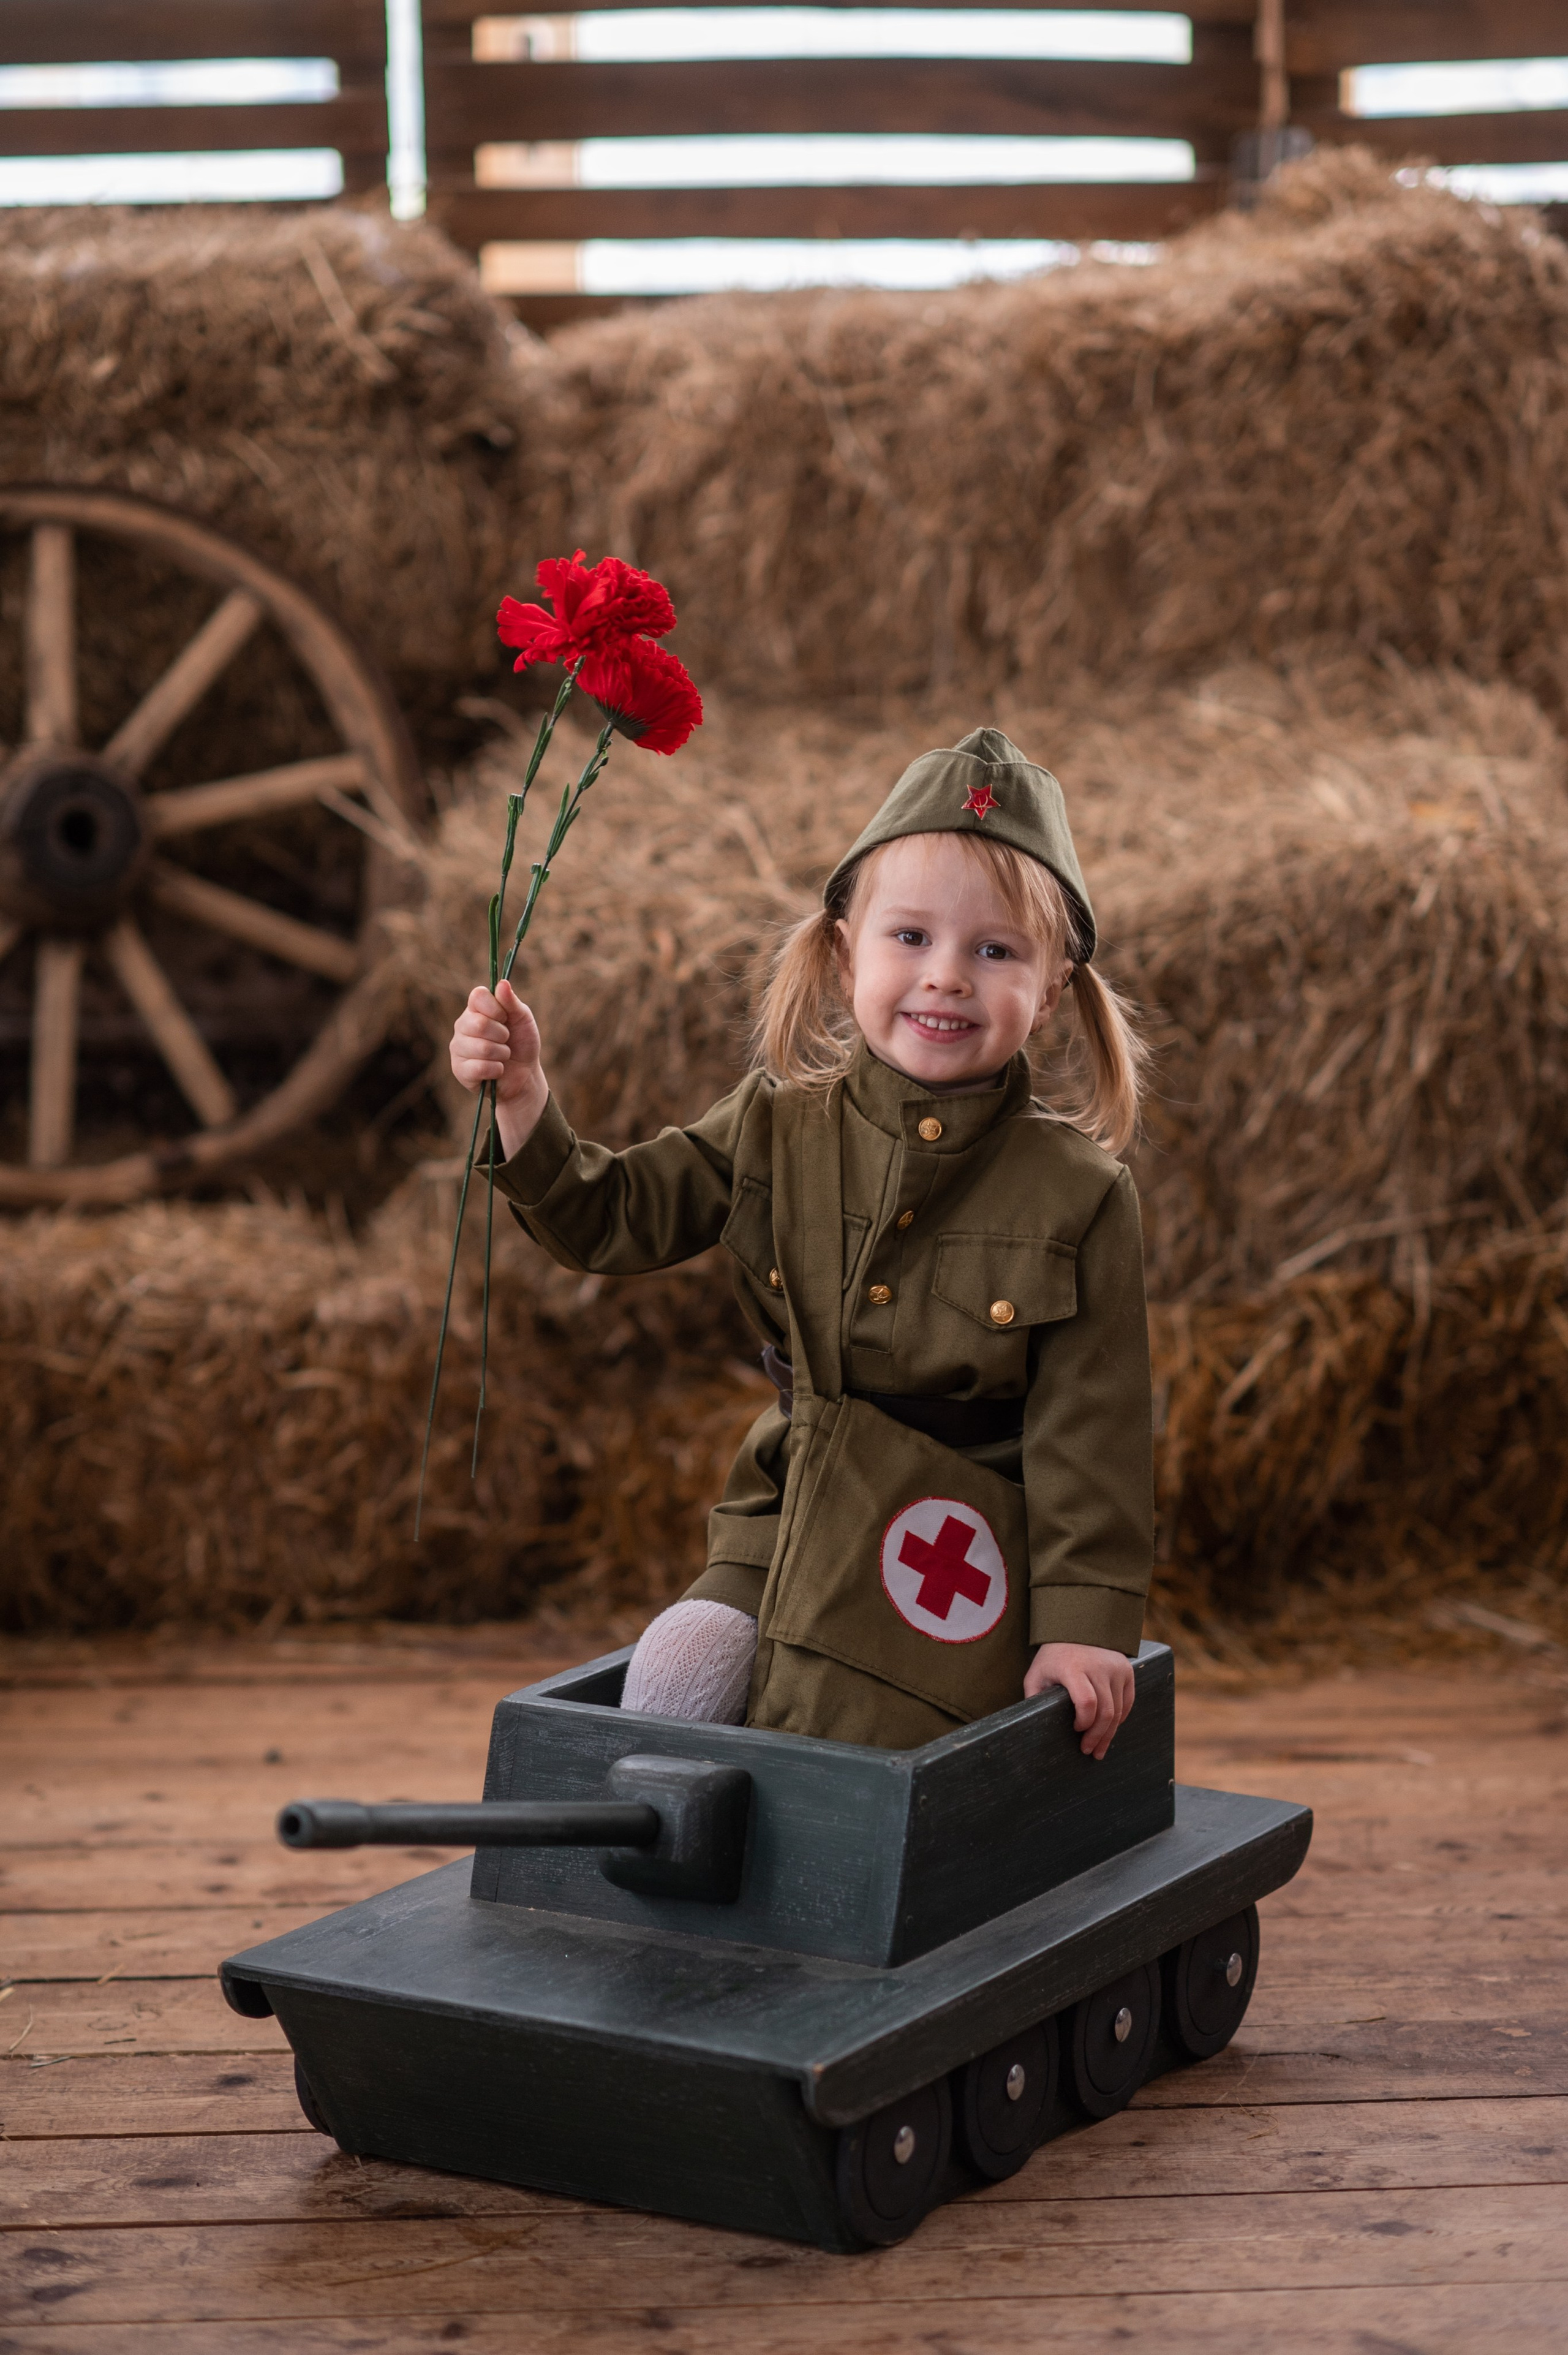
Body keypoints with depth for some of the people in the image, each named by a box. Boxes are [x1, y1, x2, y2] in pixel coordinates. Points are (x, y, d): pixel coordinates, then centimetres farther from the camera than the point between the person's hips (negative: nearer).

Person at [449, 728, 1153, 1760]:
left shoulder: (1079, 1194, -7)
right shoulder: (777, 1128, 3)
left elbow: (1088, 1429, -6)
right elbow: (616, 1217, 8)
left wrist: (1085, 1622, -8)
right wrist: (524, 1102, -8)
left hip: (957, 1559, -3)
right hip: (786, 1530, 4)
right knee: (673, 1678, -19)